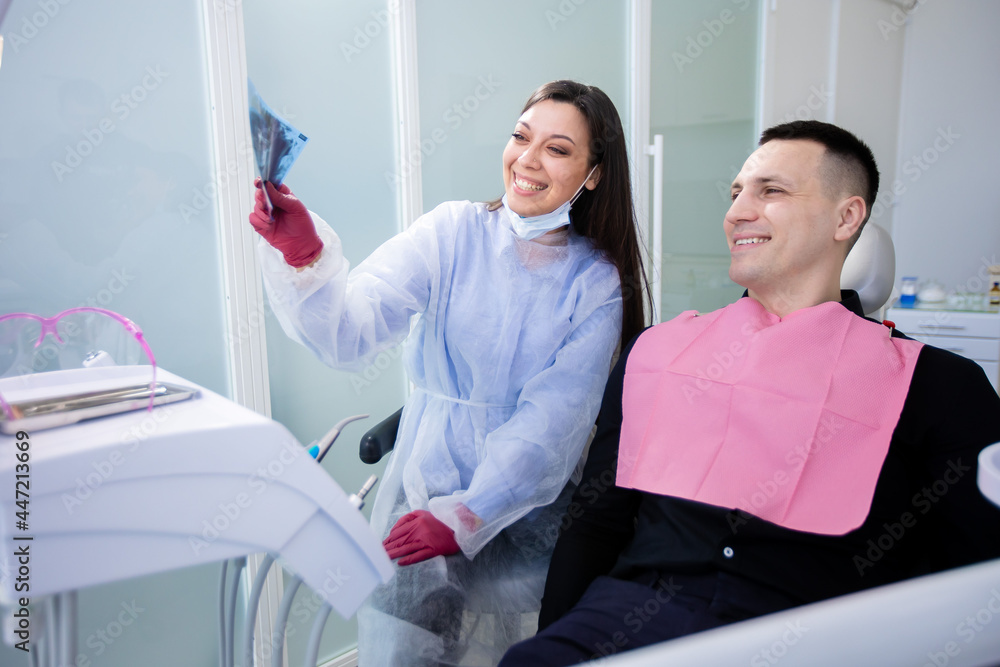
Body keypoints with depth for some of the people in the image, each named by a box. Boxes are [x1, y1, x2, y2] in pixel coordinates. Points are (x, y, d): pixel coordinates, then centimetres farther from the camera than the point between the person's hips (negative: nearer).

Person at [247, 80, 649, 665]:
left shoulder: (597, 281, -1)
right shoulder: (452, 233, -3)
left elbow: (551, 419, -10)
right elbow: (351, 331, -16)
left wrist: (466, 515, -19)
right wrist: (304, 255, -35)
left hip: (530, 504, 2)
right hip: (429, 483, -1)